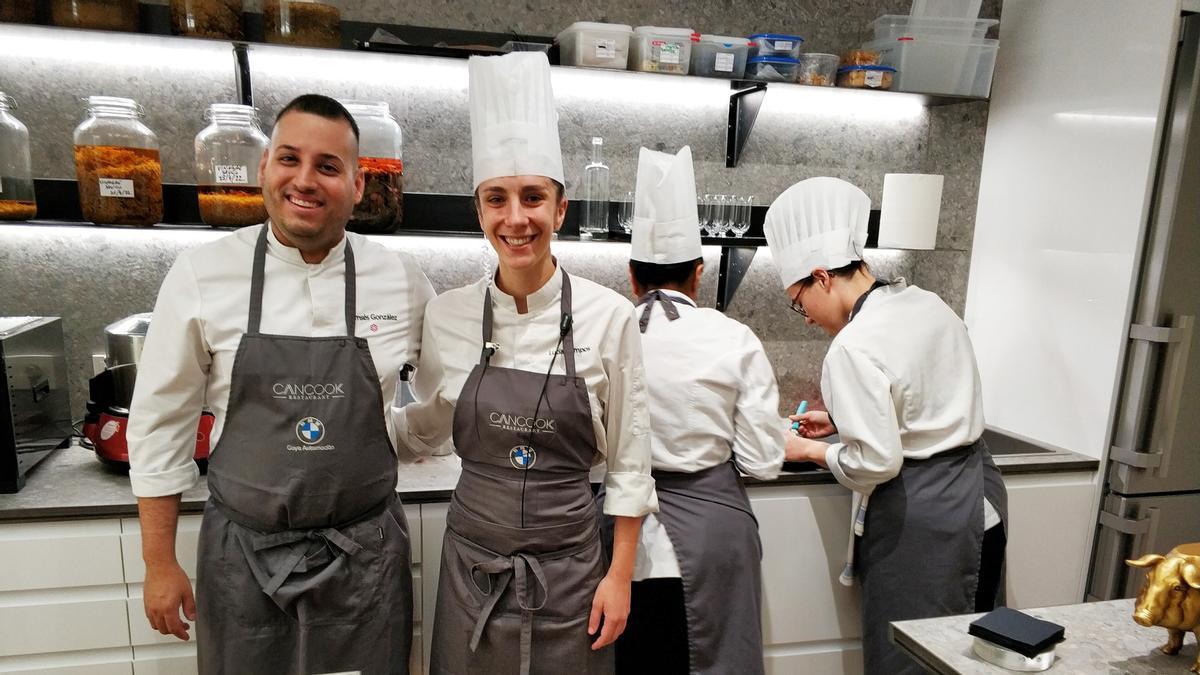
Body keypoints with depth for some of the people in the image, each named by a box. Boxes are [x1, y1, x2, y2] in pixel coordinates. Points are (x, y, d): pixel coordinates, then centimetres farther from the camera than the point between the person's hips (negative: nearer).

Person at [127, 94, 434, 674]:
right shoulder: (201, 275, -7)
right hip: (243, 555, 0)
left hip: (366, 555, 1)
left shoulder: (401, 279, -6)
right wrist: (159, 564, 2)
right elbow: (161, 423, -1)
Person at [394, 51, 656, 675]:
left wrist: (620, 576, -3)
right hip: (471, 562, 2)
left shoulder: (607, 315, -12)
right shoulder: (446, 315, -6)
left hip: (567, 565, -1)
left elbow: (628, 460, -5)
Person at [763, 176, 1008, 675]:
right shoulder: (927, 303, 3)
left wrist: (812, 451, -5)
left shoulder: (854, 347, -23)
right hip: (977, 498, 9)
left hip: (920, 520, -9)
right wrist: (841, 419, 14)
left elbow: (875, 462, -22)